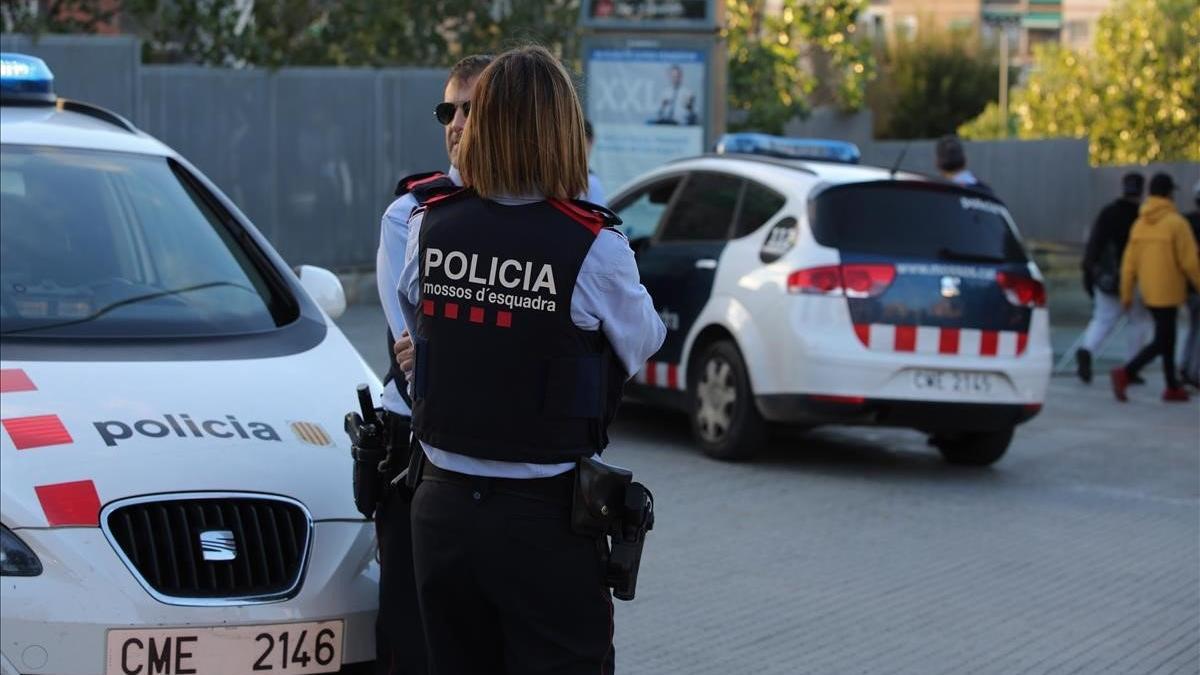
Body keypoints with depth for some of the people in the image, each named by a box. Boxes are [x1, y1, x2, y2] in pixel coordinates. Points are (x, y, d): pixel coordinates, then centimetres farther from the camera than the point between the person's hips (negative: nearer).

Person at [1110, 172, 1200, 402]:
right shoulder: (1176, 223, -13)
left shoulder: (1139, 224, 5)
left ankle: (1173, 387, 23)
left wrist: (1126, 294, 10)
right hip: (1168, 293, -7)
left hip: (1149, 293, 7)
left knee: (1167, 339, 18)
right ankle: (1125, 374, -22)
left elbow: (1129, 263, 5)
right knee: (1161, 343, -6)